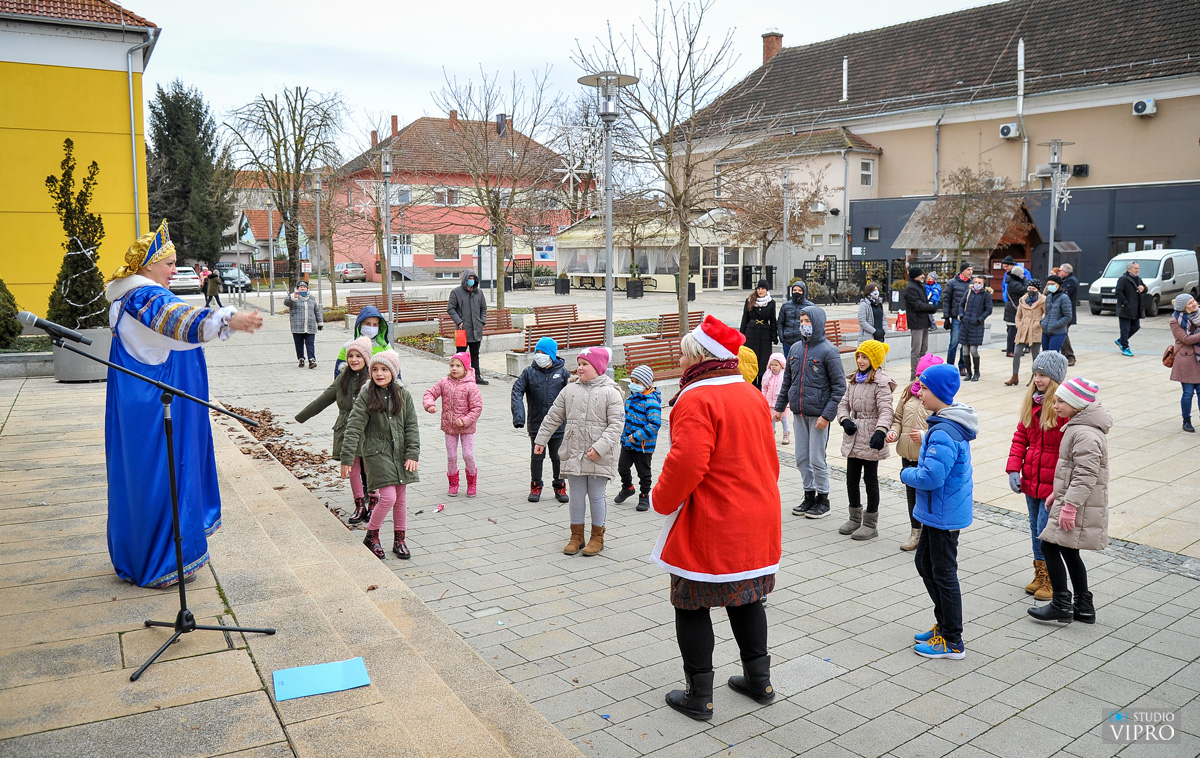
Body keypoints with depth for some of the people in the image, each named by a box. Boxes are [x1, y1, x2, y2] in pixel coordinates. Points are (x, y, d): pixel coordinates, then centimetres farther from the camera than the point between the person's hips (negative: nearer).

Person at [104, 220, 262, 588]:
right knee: (162, 474, -3)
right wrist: (229, 320, -57)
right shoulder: (146, 297, -19)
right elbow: (179, 320, -41)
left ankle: (134, 557, 27)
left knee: (139, 474, 16)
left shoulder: (127, 298, 13)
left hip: (138, 404, 10)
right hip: (157, 407, -10)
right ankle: (161, 566, 6)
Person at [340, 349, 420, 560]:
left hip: (401, 454, 4)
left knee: (401, 498, 10)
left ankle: (400, 539, 25)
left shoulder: (403, 396, 1)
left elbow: (412, 427, 3)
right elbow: (354, 428, -10)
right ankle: (371, 536, 11)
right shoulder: (366, 397, -8)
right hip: (377, 454, -4)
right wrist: (347, 459, -16)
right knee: (388, 497, -11)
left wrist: (412, 454, -6)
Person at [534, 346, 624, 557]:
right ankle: (576, 535, 24)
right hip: (574, 453, 4)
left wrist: (600, 447, -20)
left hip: (599, 456, -4)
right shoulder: (570, 390, 7)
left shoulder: (610, 393, -7)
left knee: (596, 496, 6)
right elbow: (553, 417, 15)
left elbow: (616, 424, -12)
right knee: (576, 496, 10)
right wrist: (541, 440, 15)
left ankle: (597, 537, 22)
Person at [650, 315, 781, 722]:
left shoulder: (697, 400, -19)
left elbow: (687, 463, -26)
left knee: (693, 607, 5)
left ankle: (698, 696, 14)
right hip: (756, 519, 8)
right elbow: (768, 457, 14)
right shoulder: (753, 395, 9)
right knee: (746, 598, 22)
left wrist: (661, 500, -10)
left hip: (710, 526, -8)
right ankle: (759, 680, 33)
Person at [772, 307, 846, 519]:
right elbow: (787, 379, 17)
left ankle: (823, 500, 16)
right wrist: (780, 406, 15)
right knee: (801, 458, 11)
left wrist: (827, 414, -16)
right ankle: (809, 496, 26)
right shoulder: (796, 348, 8)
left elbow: (839, 386, -10)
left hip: (818, 415, -6)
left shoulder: (828, 351, -9)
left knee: (817, 459, 0)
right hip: (798, 413, 6)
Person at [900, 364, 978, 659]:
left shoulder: (943, 432, -27)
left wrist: (906, 473, -13)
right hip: (938, 511, 10)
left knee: (943, 574, 2)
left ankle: (952, 642, 15)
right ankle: (944, 624, 34)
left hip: (943, 514, -10)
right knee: (925, 562, 21)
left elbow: (931, 477, -30)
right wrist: (925, 439, 6)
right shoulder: (946, 424, 7)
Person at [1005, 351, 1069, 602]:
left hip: (1053, 483, -7)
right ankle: (1040, 575, 31)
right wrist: (1013, 469, 0)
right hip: (1031, 480, 7)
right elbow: (1021, 437, 10)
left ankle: (1052, 581, 16)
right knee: (1036, 529, 17)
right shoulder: (1030, 403, 7)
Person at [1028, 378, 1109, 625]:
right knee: (1069, 551, 15)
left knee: (1050, 546, -5)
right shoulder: (1079, 427, 13)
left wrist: (1070, 505, -25)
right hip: (1071, 501, 10)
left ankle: (1061, 604, 2)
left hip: (1079, 507, -10)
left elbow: (1086, 475, -25)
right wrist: (1058, 494, 23)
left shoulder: (1085, 434, -21)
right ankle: (1084, 607, 24)